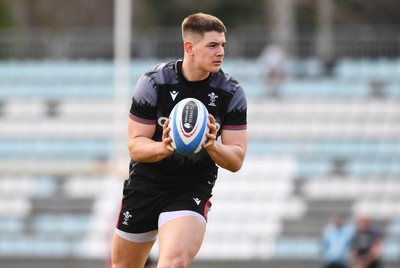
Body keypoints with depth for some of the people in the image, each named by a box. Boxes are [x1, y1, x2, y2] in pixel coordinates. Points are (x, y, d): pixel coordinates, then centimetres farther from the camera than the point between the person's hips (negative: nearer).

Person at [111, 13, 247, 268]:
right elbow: (135, 147, -10)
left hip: (193, 190, -1)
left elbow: (236, 160, -7)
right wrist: (164, 147, -33)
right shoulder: (154, 82, -12)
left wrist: (212, 146, -29)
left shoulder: (231, 93, -8)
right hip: (145, 186, 1)